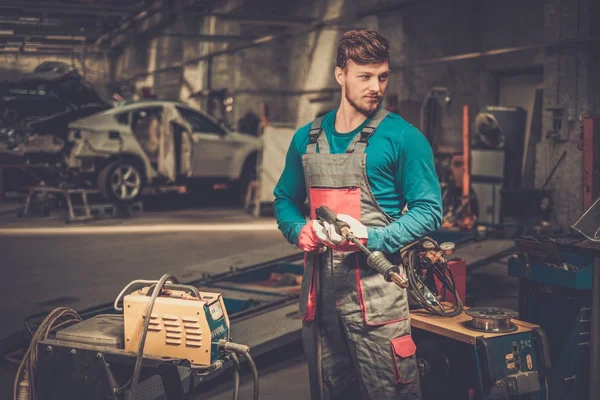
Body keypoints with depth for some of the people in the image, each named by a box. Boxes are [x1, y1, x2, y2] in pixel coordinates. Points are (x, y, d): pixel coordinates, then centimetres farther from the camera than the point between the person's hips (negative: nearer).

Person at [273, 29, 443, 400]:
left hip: (374, 288, -5)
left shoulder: (403, 138, -4)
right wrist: (299, 230, -2)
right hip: (319, 285, 5)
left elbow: (428, 210, -6)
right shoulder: (307, 139, 11)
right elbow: (285, 200, 20)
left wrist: (371, 238, -19)